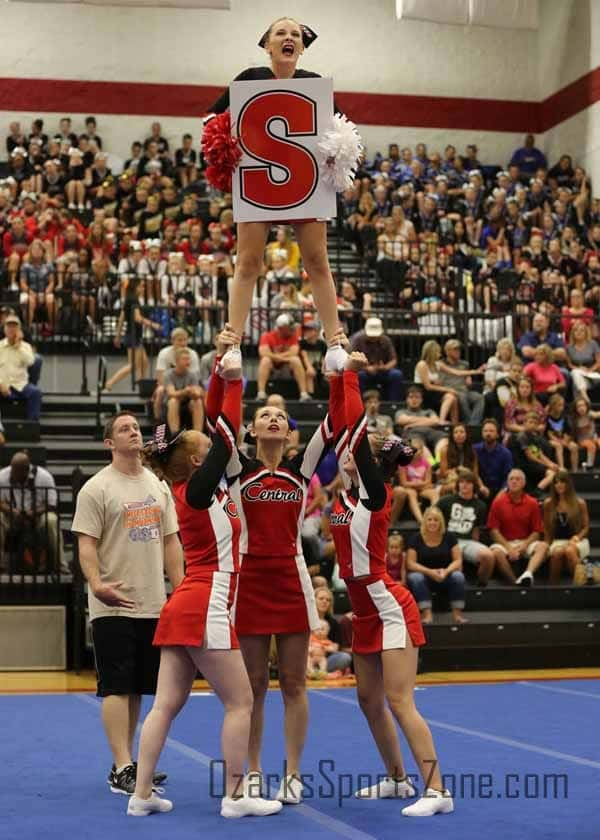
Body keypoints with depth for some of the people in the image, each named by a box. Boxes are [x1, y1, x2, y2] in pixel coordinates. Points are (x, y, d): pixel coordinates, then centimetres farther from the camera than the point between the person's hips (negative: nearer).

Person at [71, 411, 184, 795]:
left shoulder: (159, 485, 13)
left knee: (138, 688, 12)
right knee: (117, 688, -6)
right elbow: (87, 543, -11)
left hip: (154, 605, 6)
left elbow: (170, 541, 16)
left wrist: (180, 589, 8)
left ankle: (128, 762, 21)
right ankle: (122, 771, -5)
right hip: (114, 606, -6)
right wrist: (97, 583, -27)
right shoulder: (97, 488, -6)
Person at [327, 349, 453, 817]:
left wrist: (351, 375, -11)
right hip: (366, 610, 9)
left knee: (399, 702, -11)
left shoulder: (376, 494, -13)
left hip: (389, 608, -9)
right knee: (370, 700, 14)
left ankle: (437, 791, -8)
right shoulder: (348, 494, 7)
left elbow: (356, 428, -18)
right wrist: (339, 376, 6)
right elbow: (341, 426, 7)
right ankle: (398, 779, 26)